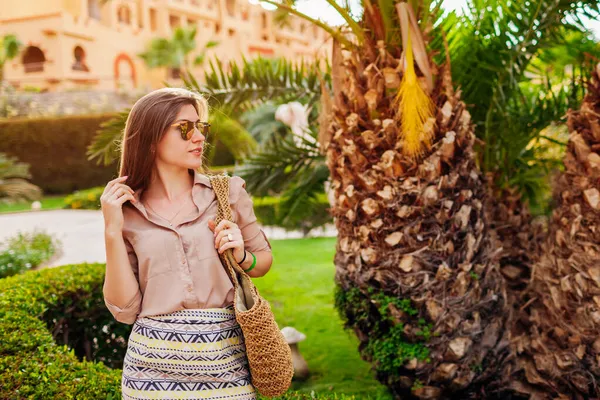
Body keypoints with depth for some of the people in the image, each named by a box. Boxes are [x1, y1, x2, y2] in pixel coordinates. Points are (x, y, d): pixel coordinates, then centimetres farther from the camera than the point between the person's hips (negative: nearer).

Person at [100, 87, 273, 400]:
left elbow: (264, 259, 12)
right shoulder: (127, 211, 0)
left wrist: (241, 257, -9)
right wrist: (112, 231, -10)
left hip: (225, 360, 1)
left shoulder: (228, 192, -1)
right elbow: (125, 309, -4)